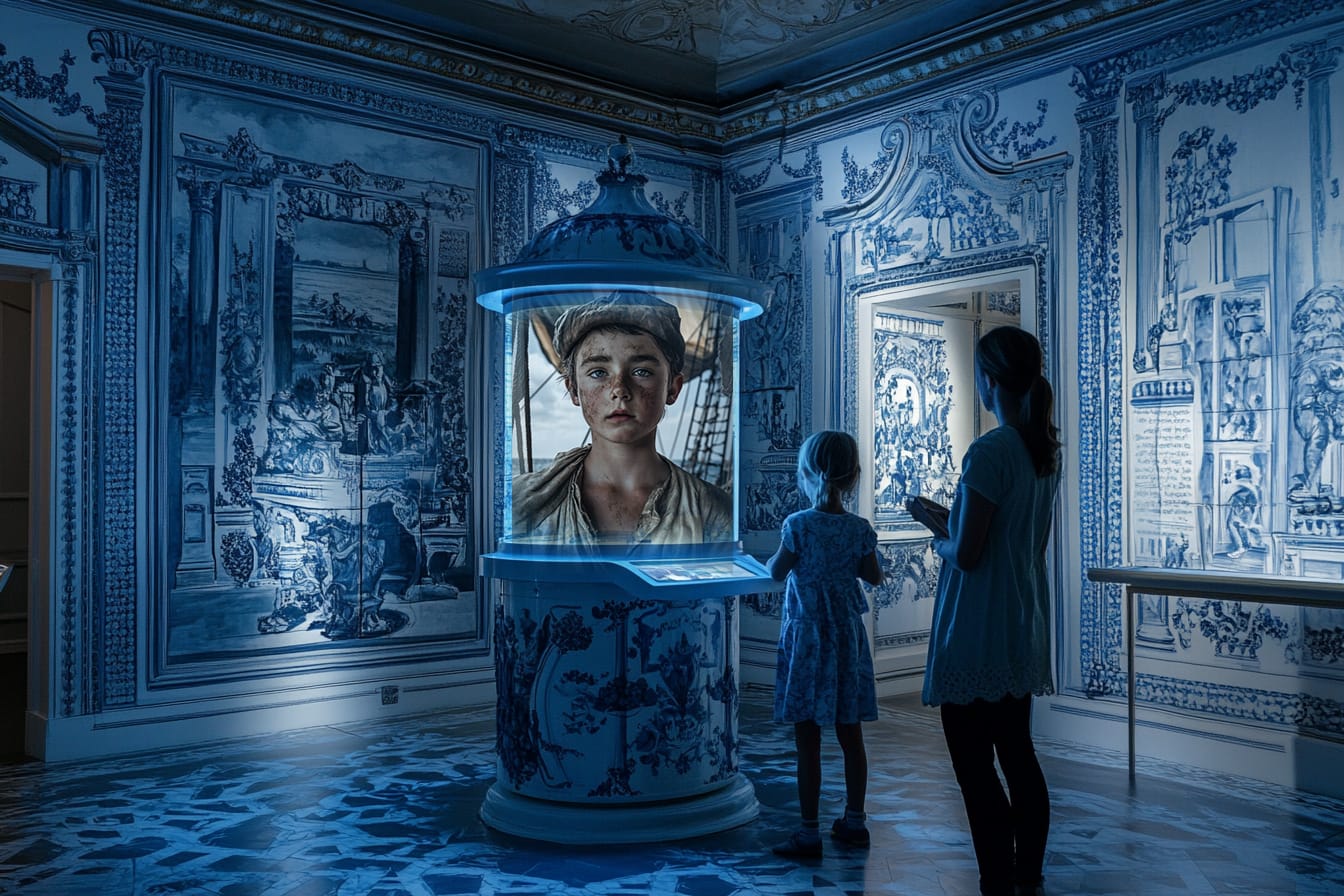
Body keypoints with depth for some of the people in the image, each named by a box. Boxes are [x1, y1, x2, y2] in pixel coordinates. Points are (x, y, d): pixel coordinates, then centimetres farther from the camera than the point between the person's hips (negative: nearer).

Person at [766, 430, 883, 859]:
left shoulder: (798, 524, -14)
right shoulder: (860, 528, -4)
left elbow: (776, 573, -4)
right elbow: (874, 576, 7)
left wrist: (780, 550, 14)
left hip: (806, 636, -4)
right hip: (847, 636, 4)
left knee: (807, 740, 2)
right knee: (850, 735, 15)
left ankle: (809, 833, 6)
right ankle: (854, 821, 26)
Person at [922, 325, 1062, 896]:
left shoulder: (988, 452, -20)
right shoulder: (1045, 449, 7)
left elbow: (967, 554, -20)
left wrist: (938, 543, 1)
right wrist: (950, 522, 16)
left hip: (978, 636, -9)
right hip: (1025, 634, 9)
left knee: (976, 771, 1)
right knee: (1018, 756, 18)